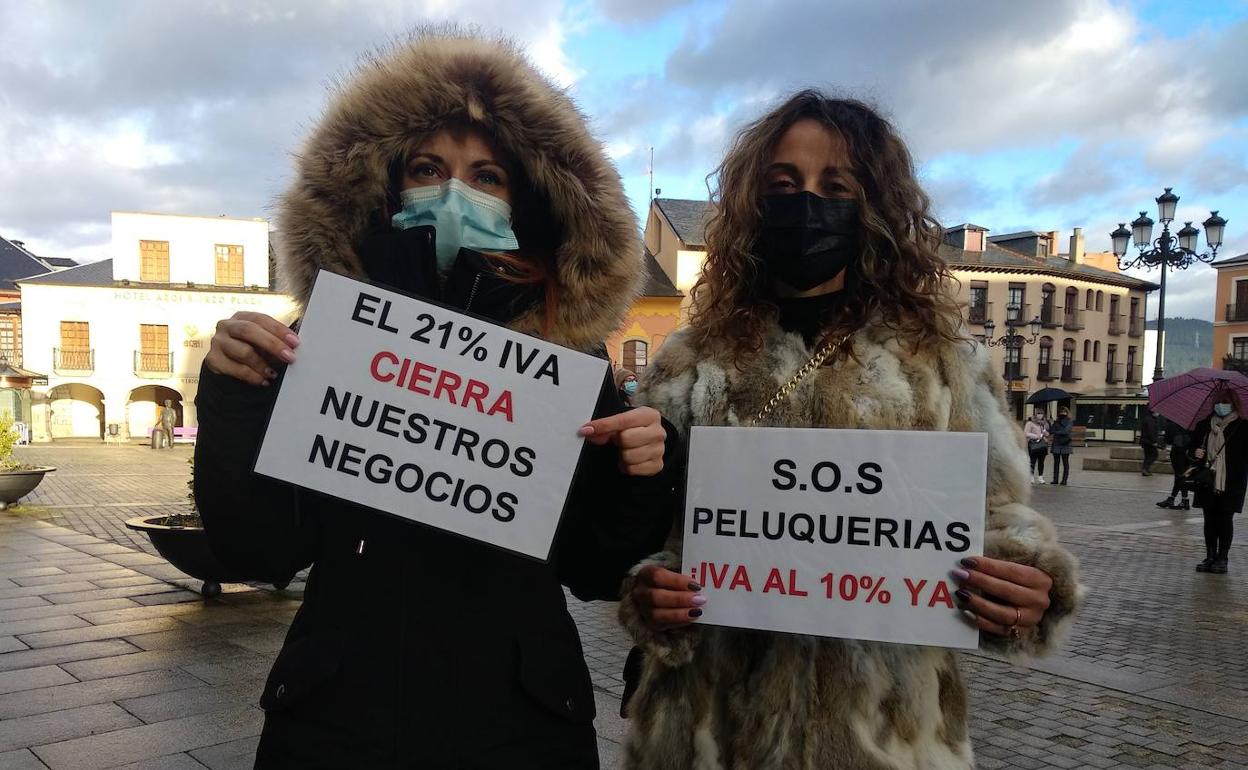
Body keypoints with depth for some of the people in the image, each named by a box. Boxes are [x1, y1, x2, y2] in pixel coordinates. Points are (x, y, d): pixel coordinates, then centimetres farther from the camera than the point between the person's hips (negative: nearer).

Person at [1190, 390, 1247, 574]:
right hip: (1207, 483, 4)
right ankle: (1210, 556, 17)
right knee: (1209, 519, 8)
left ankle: (1223, 558, 9)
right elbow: (1192, 444, 18)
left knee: (1225, 519, 1)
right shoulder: (1204, 425, 9)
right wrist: (1194, 453, -2)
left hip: (1230, 484, -4)